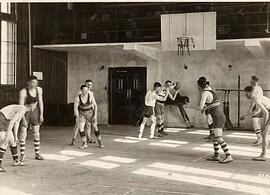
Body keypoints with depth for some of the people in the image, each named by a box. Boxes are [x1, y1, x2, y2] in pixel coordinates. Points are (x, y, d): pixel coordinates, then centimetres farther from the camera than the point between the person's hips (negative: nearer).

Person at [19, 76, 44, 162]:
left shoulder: (39, 89, -7)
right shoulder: (23, 92, -21)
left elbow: (40, 102, -1)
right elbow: (21, 106, -23)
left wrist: (41, 115, -5)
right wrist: (23, 118, -28)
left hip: (35, 112, 4)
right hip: (25, 112, -4)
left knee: (36, 133, 2)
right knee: (23, 134, -6)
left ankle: (37, 154, 10)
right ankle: (22, 155, 4)